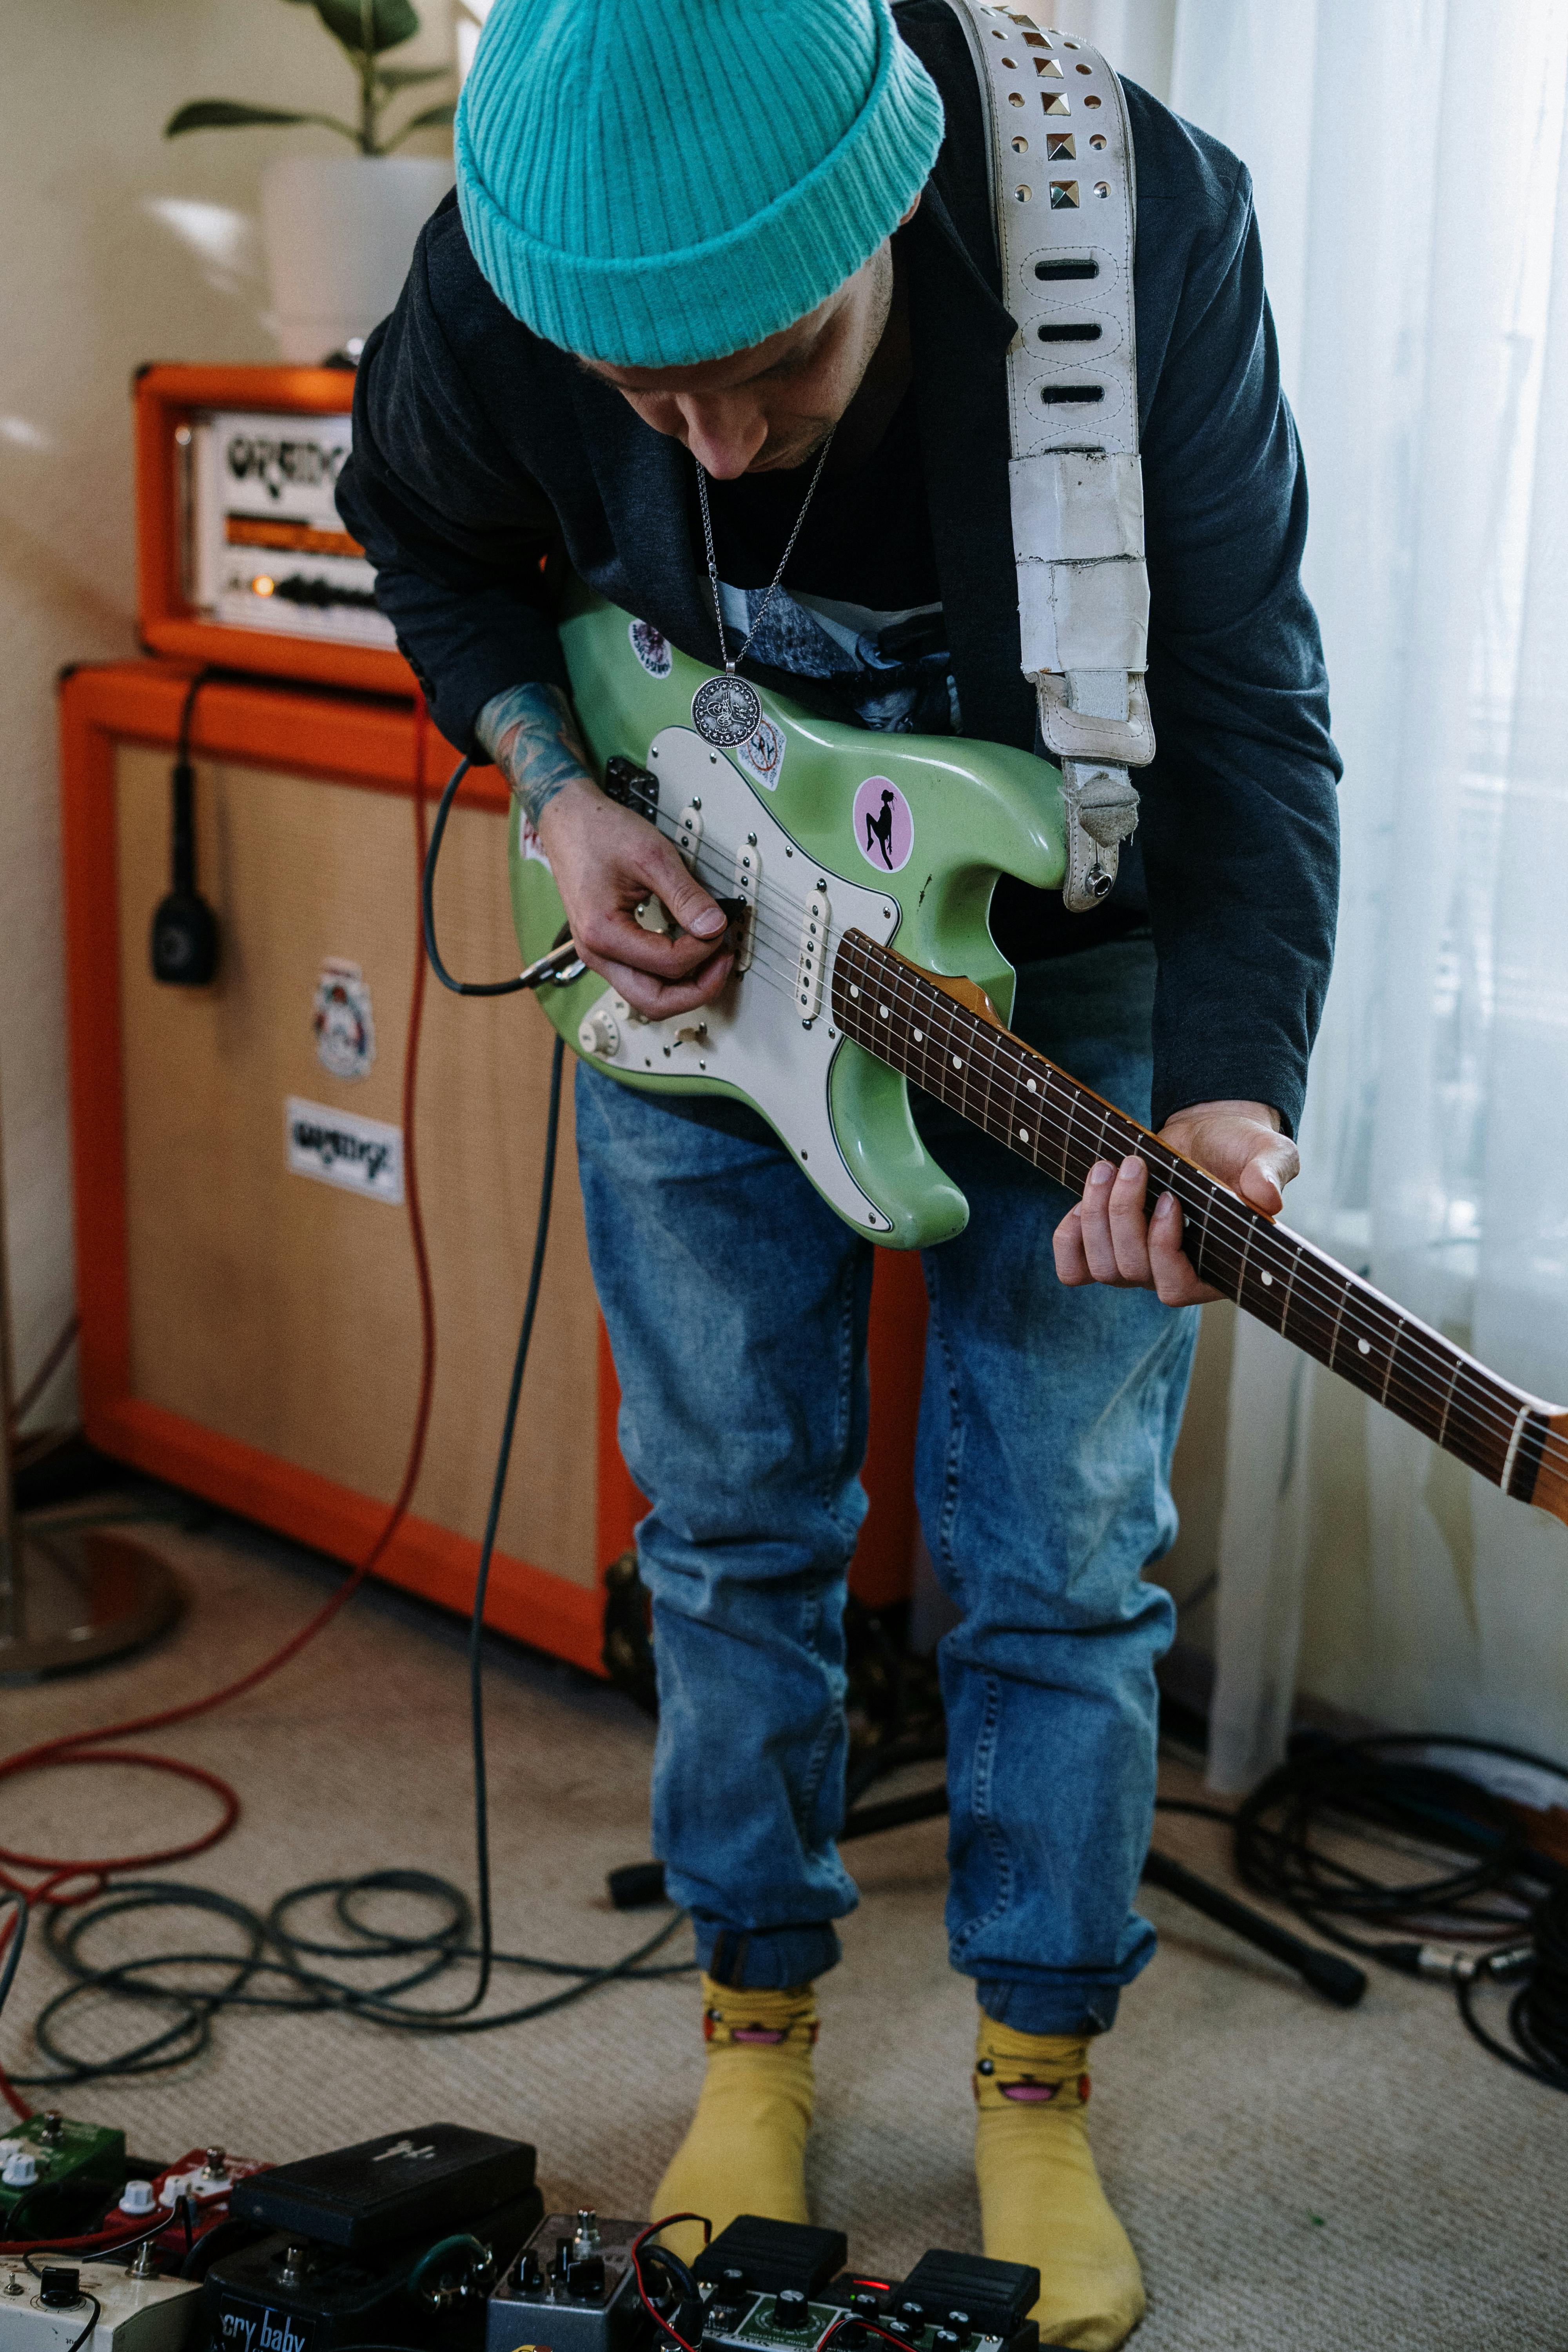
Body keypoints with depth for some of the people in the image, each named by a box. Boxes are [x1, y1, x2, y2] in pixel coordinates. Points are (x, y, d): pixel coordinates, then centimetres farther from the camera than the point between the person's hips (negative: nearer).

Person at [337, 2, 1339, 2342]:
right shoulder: (494, 289, -23)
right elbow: (429, 542, 1)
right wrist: (555, 781, -14)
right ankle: (757, 2028, 31)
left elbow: (1246, 698, -23)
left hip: (1062, 974, -1)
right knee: (736, 1530, 10)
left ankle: (1040, 2085, 24)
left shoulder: (1143, 228, -30)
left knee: (1063, 1562, 4)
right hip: (687, 945, 2)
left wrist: (1229, 1077, -36)